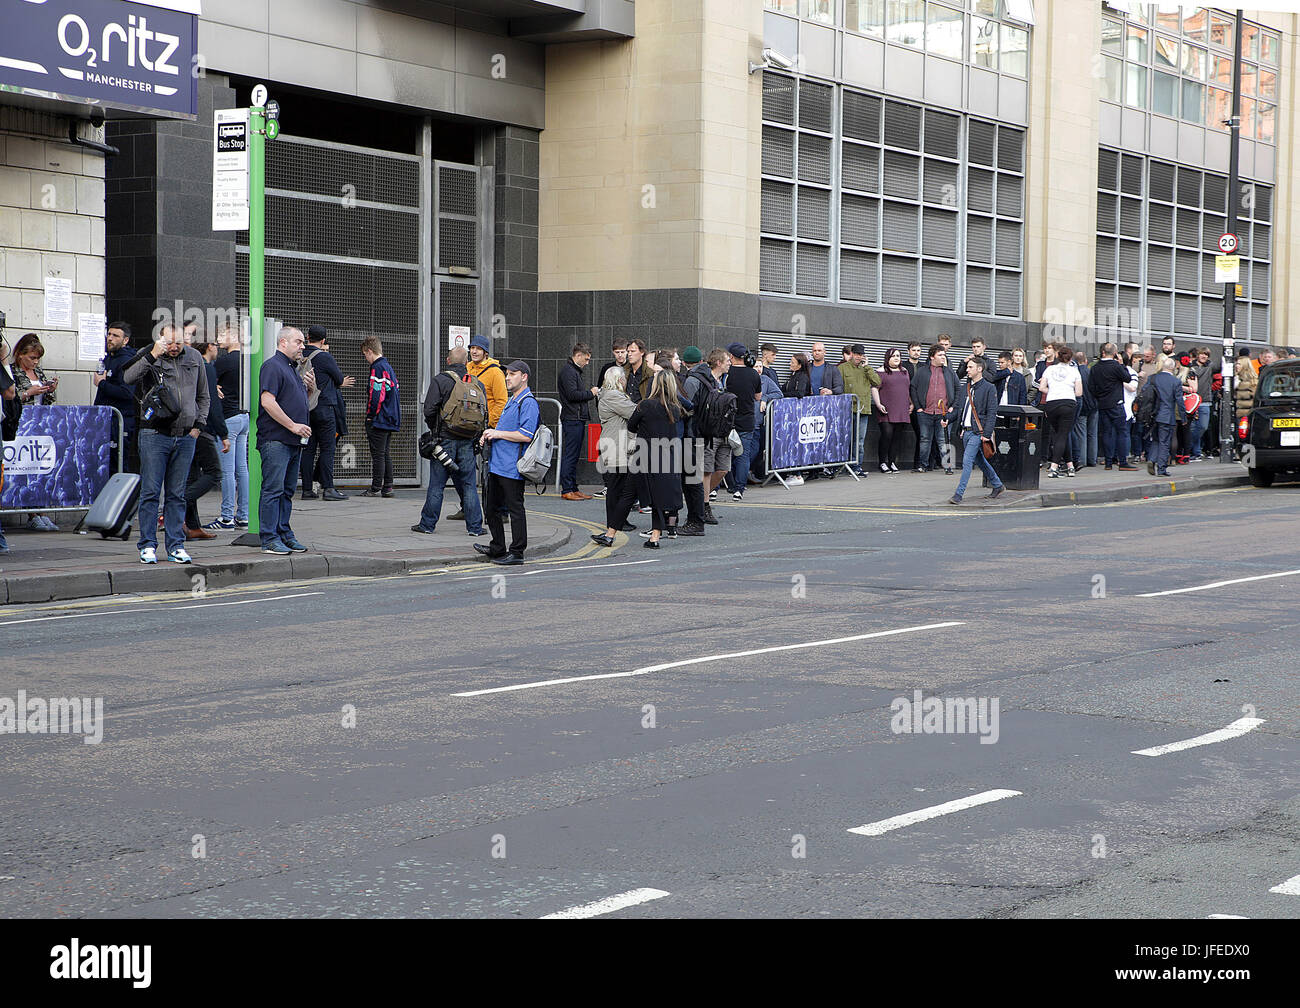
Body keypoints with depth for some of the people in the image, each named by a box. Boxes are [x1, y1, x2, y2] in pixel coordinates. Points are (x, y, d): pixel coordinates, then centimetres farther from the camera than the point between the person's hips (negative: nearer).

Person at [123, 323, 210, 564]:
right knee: (150, 492, -3)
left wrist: (198, 425, 13)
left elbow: (204, 396, 21)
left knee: (177, 494, 7)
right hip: (155, 434, -3)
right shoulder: (148, 356, -1)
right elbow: (128, 378, -20)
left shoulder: (194, 358, 11)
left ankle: (176, 546, 11)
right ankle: (148, 546, 3)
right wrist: (152, 356, -25)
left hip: (185, 438, 3)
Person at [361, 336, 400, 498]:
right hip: (391, 420, 9)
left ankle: (376, 489, -5)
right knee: (385, 454, 13)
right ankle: (387, 488, 14)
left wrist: (370, 416, -12)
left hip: (379, 420, -9)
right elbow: (395, 393, 20)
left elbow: (377, 395, -20)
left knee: (377, 454, -6)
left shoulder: (377, 368, -13)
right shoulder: (388, 368, 17)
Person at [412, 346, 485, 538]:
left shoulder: (440, 380, -7)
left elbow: (429, 409, -12)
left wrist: (434, 428, 6)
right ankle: (475, 527, 5)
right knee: (469, 485, 7)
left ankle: (428, 524, 9)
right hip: (468, 442, 3)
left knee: (437, 484, 3)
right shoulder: (478, 383, 5)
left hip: (445, 439, -3)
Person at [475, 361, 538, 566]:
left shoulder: (528, 403, -12)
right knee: (492, 508, 15)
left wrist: (498, 433, -16)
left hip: (512, 467, -10)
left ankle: (517, 552, 0)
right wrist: (489, 435, 13)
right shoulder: (511, 401, 20)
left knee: (515, 508, -4)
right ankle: (497, 548, 25)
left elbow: (526, 435, -22)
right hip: (497, 464, 10)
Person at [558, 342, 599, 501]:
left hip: (578, 419, 11)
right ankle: (567, 490, -7)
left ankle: (573, 489, 15)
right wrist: (590, 393, -10)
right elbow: (572, 394, -20)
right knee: (570, 455, -8)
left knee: (573, 455, 12)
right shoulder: (568, 371, -12)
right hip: (572, 419, -11)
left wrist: (590, 390, 10)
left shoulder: (575, 371, 21)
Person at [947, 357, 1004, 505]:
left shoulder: (989, 388, -5)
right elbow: (957, 408, 17)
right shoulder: (964, 389, 15)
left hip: (978, 432, -7)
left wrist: (986, 434, -17)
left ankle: (958, 494, -15)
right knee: (980, 461, 16)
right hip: (965, 431, 7)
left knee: (967, 461, -14)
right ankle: (997, 486, 32)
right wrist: (947, 419, -4)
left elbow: (992, 413, -9)